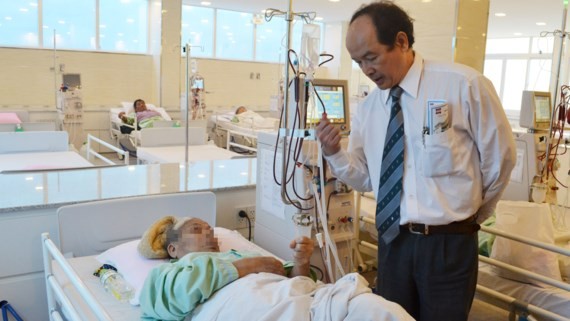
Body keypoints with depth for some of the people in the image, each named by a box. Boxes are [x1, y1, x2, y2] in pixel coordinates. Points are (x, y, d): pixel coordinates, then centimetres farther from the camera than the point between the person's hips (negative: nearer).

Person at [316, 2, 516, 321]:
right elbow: (366, 177, 7)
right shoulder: (368, 108, 2)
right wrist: (334, 152, -12)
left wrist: (474, 213, 9)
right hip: (393, 240, 4)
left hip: (449, 243, -4)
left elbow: (500, 157, -3)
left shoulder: (464, 85, -13)